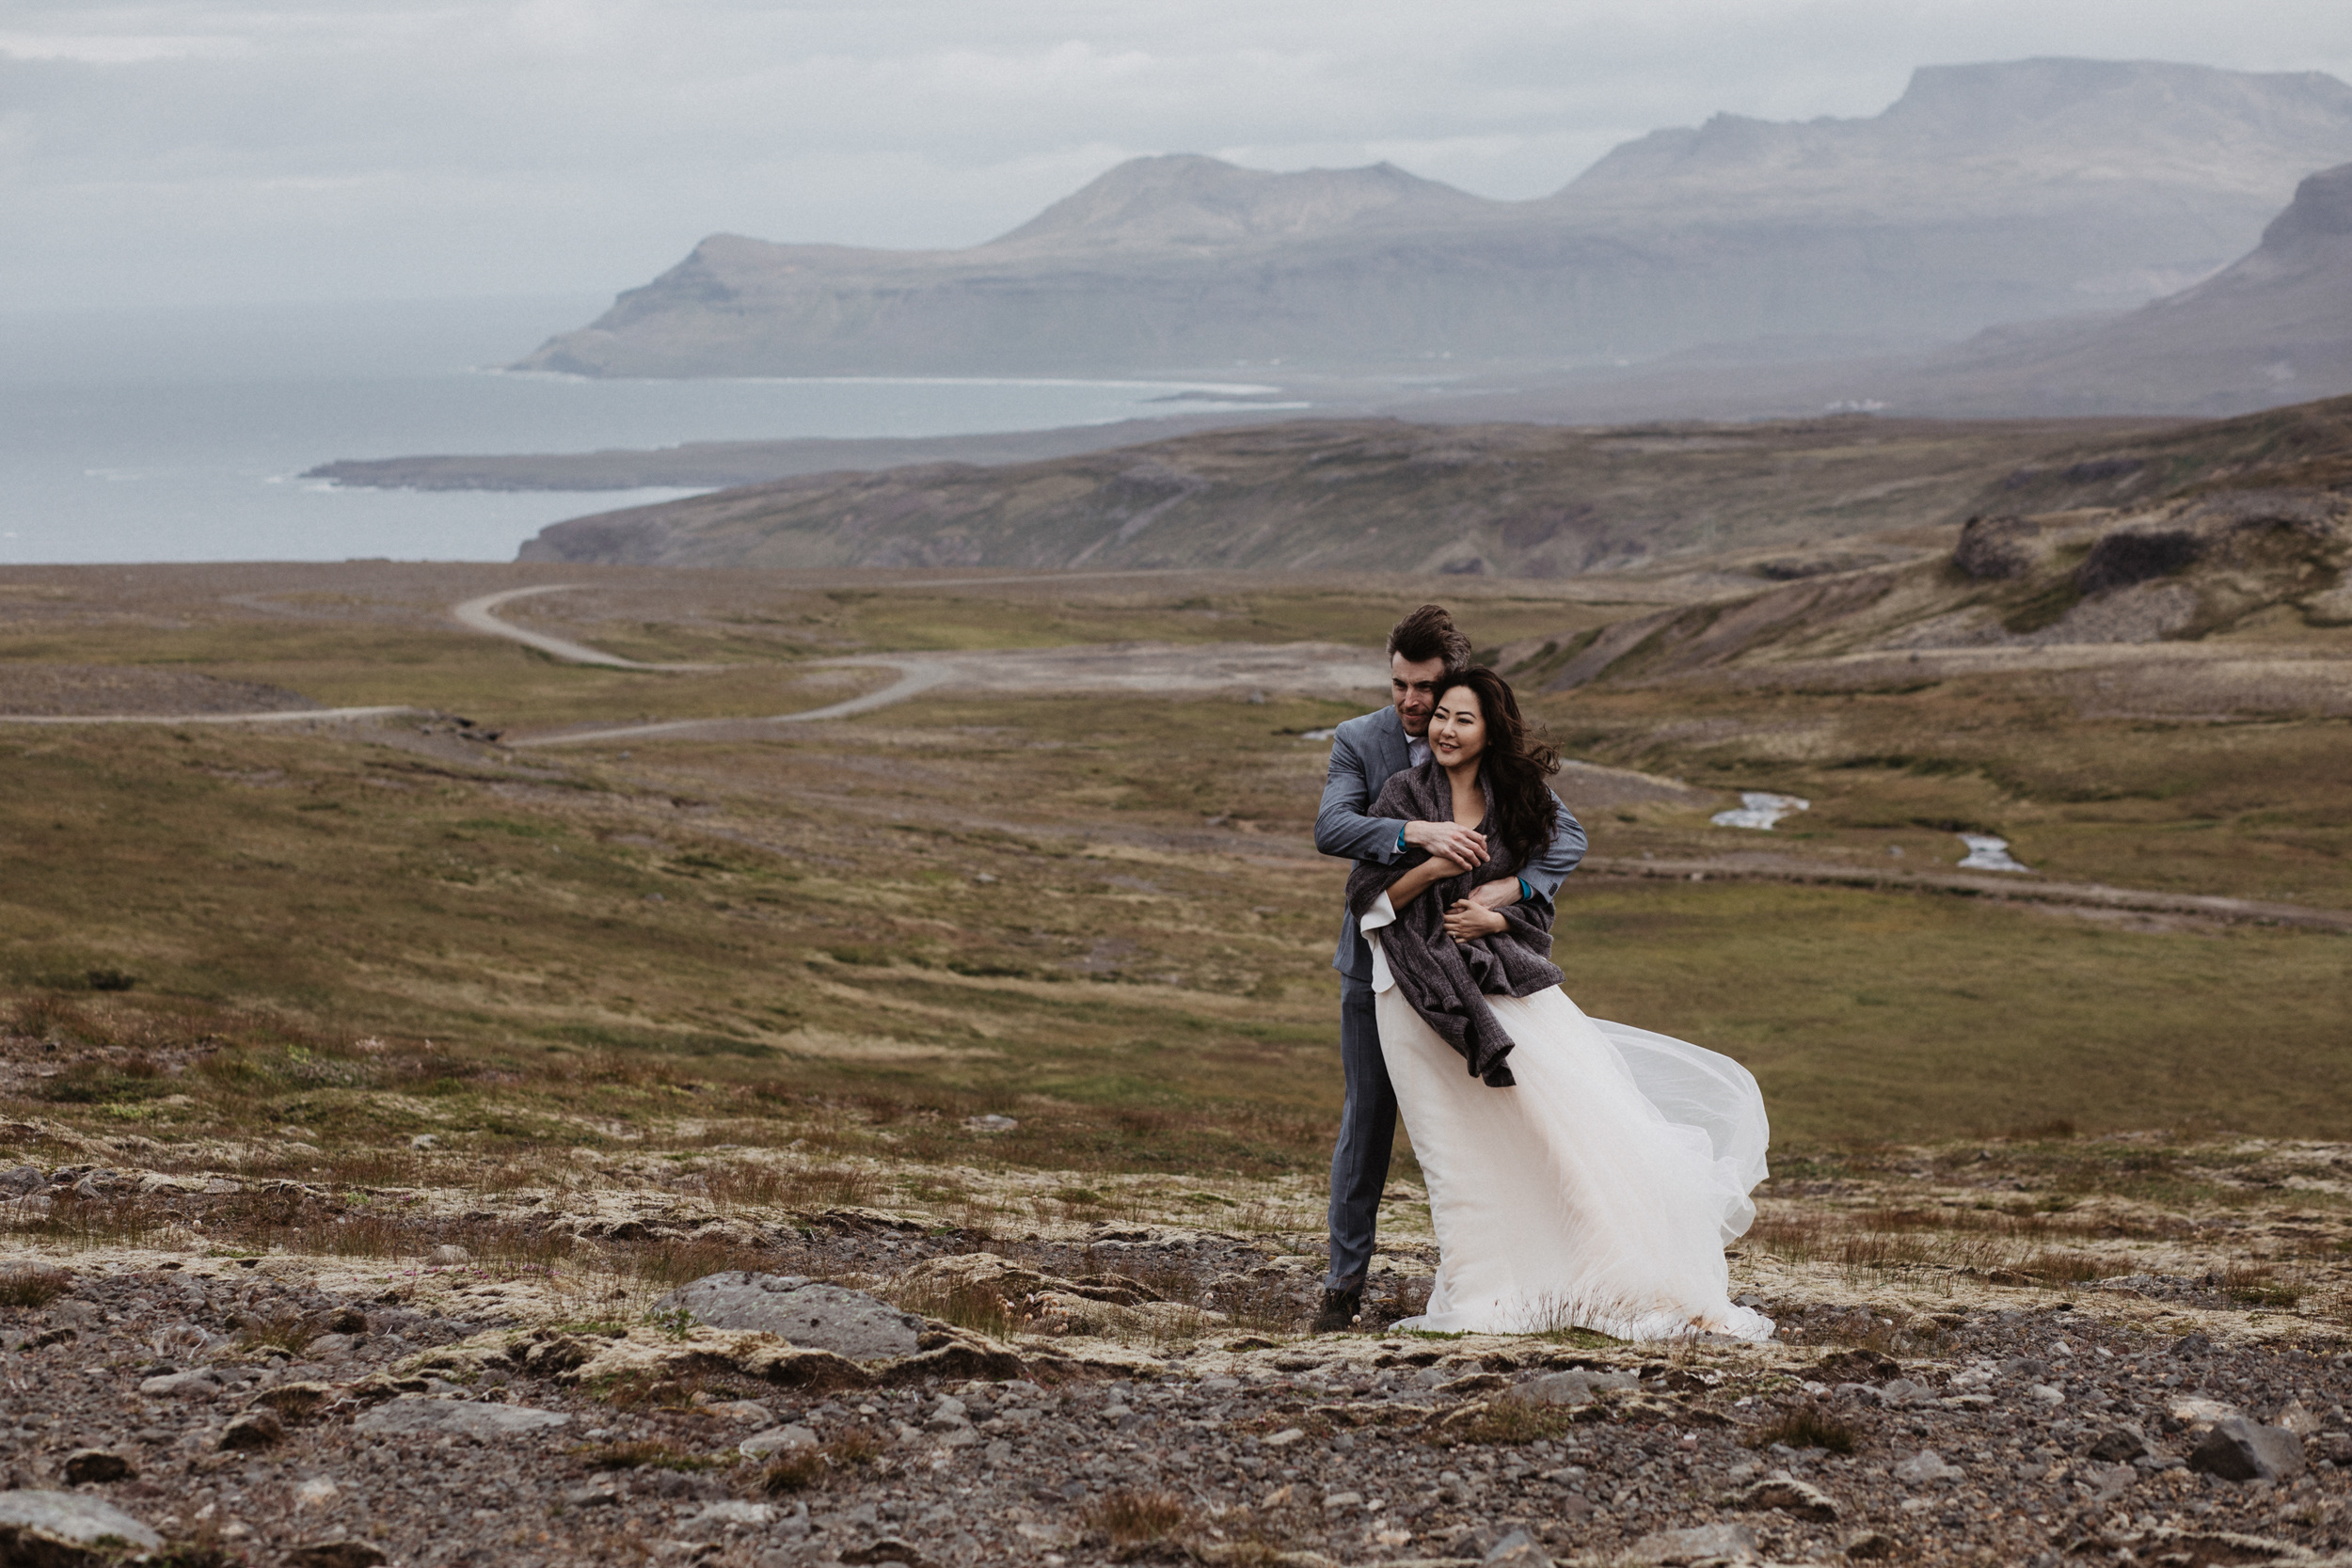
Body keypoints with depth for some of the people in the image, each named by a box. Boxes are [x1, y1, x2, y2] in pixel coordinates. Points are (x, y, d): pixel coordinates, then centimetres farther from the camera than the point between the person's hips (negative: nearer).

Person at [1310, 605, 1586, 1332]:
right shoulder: (1357, 741, -7)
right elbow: (1331, 827, -23)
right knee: (1366, 1122, 4)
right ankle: (1346, 1278, 13)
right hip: (1378, 964, -1)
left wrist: (1512, 887, -29)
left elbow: (1566, 834, -9)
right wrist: (1420, 833, -39)